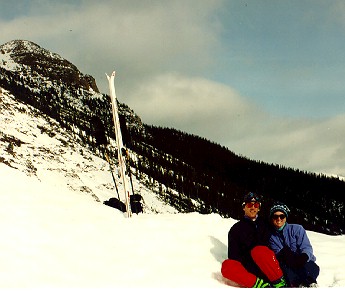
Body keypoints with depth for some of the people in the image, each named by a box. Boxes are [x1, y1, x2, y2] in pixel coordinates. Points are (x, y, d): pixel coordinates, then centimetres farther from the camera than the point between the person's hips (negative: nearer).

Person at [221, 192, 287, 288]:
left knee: (259, 250, -34)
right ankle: (259, 284, -41)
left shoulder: (265, 225, 18)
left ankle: (279, 283, -34)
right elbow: (233, 256, 9)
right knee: (227, 266, -31)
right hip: (248, 268, 1)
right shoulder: (236, 229, 15)